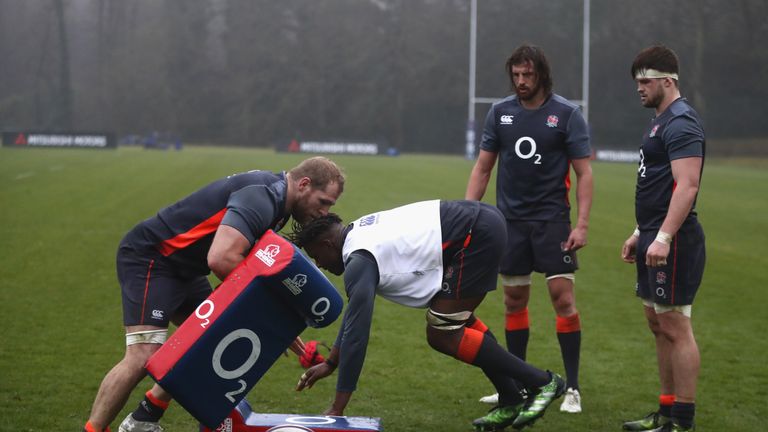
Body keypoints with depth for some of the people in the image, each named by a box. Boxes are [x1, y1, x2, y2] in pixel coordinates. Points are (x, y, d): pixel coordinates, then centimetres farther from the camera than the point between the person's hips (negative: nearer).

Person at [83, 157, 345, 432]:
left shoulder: (275, 200, 7)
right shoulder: (261, 197, -25)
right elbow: (221, 259, -38)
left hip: (183, 269, 11)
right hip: (149, 258, -11)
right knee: (145, 355, -21)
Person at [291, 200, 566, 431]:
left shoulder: (359, 262, -13)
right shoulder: (359, 233, 16)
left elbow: (356, 334, -17)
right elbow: (355, 310, 28)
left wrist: (337, 409, -12)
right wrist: (330, 363, 32)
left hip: (477, 234, -10)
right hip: (482, 220, 10)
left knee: (442, 336, -4)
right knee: (455, 318, 22)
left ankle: (541, 382, 3)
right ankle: (511, 401, 24)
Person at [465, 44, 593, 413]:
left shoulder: (566, 114, -4)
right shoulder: (500, 112, 6)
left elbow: (583, 173, -4)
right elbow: (482, 167, 11)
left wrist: (582, 224, -13)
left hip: (552, 220, -3)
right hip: (510, 220, 4)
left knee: (563, 298, -9)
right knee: (514, 302, 8)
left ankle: (572, 389, -2)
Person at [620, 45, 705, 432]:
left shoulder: (681, 123, -14)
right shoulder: (660, 121, 18)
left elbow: (687, 186, -23)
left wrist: (663, 237, -29)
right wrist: (640, 234, 24)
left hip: (673, 242, -11)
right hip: (654, 238, 11)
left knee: (675, 328, -7)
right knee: (658, 325, 14)